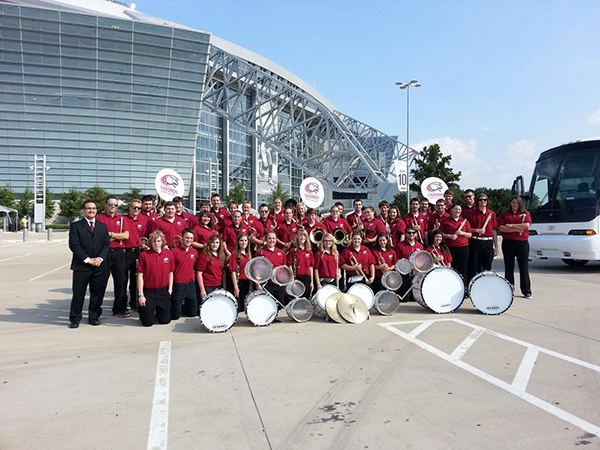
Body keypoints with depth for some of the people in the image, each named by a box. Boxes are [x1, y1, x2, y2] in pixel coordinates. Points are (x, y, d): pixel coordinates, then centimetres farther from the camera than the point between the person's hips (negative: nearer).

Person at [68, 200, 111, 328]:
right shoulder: (75, 226, 3)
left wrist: (100, 258, -9)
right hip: (81, 266, -3)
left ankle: (94, 317, 20)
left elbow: (107, 244, 6)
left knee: (97, 293, 7)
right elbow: (74, 245, -6)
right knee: (78, 293, 2)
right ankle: (75, 319, 13)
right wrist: (87, 259, -12)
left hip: (100, 265, 3)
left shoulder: (103, 226, 14)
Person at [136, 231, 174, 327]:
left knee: (165, 320, 5)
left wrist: (170, 289, 1)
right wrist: (140, 295, -10)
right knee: (148, 322, 0)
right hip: (148, 291, -3)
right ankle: (141, 309, 32)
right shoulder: (144, 255, -8)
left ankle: (158, 311, 37)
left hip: (163, 291, 3)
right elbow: (140, 276, -7)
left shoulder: (169, 254, 0)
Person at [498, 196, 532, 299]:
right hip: (508, 243, 1)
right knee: (509, 267, 6)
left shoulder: (525, 214, 8)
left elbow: (527, 225, -9)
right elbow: (501, 228, -5)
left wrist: (511, 225, -9)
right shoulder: (504, 214, 8)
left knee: (524, 267, 2)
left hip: (522, 243, 0)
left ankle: (527, 291, 9)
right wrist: (517, 229, -11)